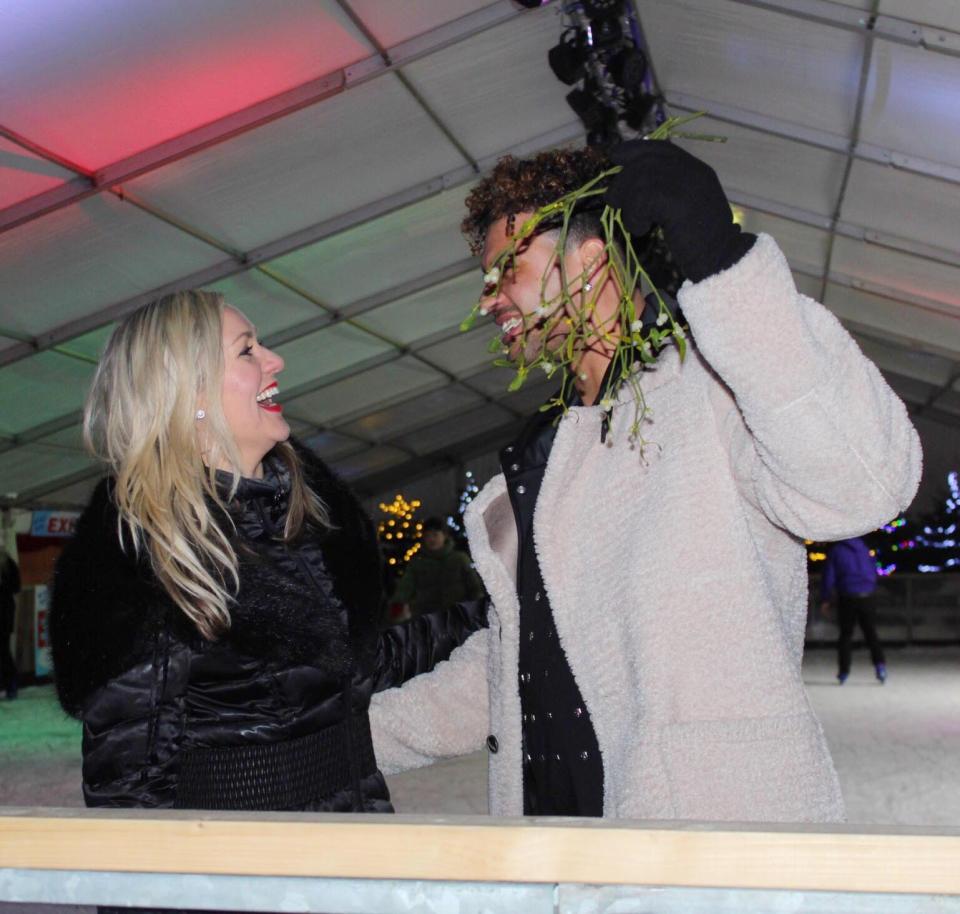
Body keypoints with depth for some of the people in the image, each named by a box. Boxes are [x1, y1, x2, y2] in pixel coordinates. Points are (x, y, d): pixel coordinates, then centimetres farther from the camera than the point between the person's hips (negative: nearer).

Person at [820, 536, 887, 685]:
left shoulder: (834, 551, 0)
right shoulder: (863, 547, 11)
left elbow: (828, 577, -2)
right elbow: (874, 571, 19)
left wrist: (825, 600, 6)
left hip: (847, 598, -2)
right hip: (868, 596, 3)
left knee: (845, 634, 6)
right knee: (871, 632, 9)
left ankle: (843, 671, 5)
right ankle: (879, 663, -11)